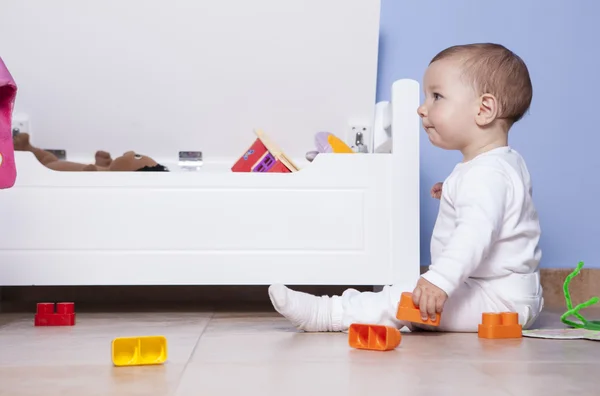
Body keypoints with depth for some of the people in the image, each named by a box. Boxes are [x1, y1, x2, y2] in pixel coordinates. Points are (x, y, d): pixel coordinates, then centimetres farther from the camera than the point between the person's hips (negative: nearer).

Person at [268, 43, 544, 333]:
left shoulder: (485, 173, -21)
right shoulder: (506, 163, 15)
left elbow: (476, 232, -38)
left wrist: (440, 279, -49)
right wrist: (454, 194, 30)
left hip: (498, 299, -11)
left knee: (409, 296, -23)